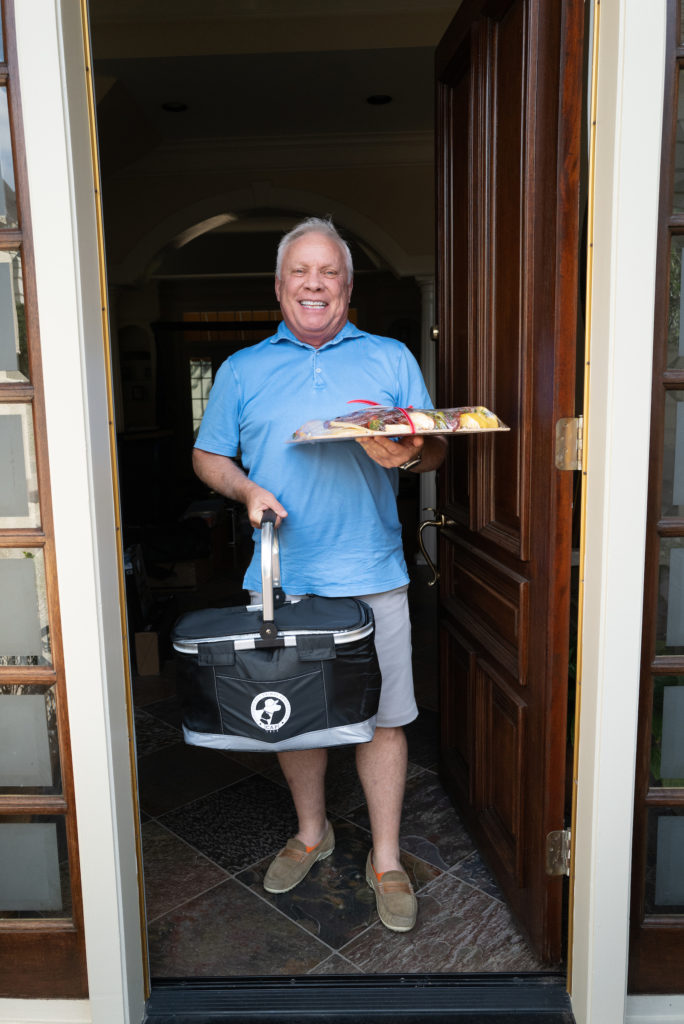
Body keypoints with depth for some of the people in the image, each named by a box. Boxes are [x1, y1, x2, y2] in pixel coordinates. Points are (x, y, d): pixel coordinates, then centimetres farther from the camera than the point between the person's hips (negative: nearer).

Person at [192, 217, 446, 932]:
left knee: (381, 715, 4)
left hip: (370, 575, -1)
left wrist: (409, 453, -17)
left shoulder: (391, 359, 10)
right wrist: (245, 488, -8)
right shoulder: (242, 369, 12)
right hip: (279, 577, 2)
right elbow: (208, 456, 12)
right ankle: (311, 832, 38)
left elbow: (435, 450, 7)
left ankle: (385, 859, 24)